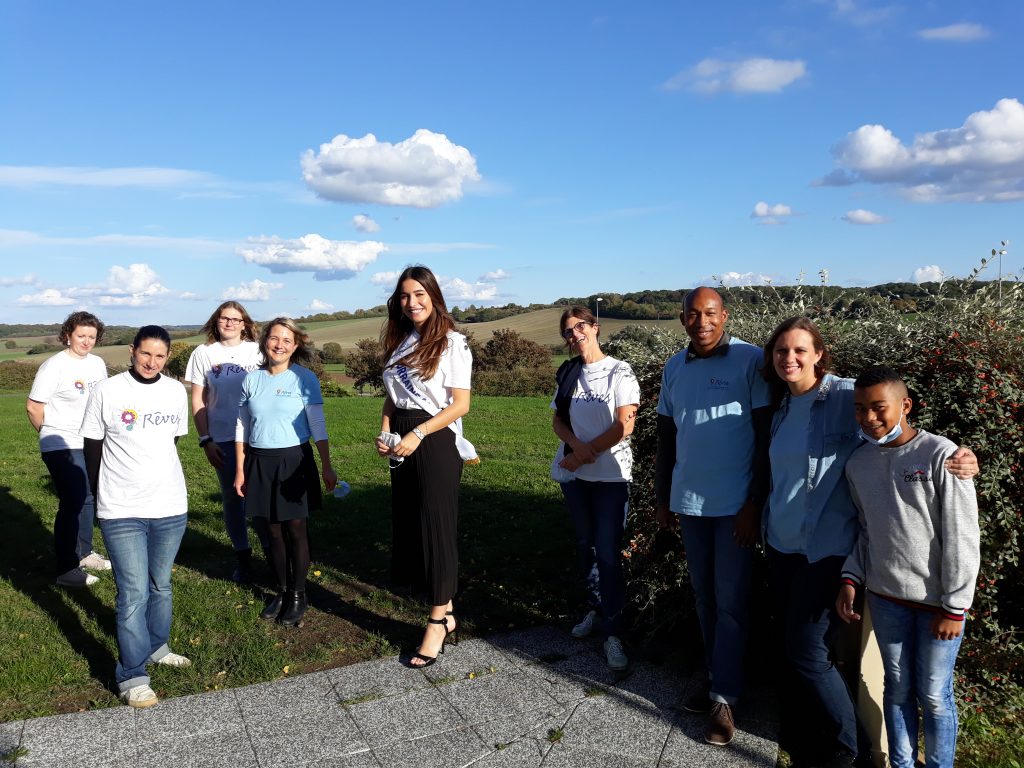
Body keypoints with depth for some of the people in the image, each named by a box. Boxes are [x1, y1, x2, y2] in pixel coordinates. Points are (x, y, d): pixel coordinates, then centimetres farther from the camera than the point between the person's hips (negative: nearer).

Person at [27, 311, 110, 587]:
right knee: (72, 504, -6)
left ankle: (83, 553, 35)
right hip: (62, 448, -7)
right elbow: (33, 407, -11)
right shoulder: (54, 366, -14)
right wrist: (52, 433, 1)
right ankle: (66, 570, 3)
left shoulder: (97, 363, 5)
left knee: (87, 499, 18)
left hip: (90, 443, 7)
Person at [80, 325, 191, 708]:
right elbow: (93, 447, 1)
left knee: (161, 585, 17)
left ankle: (155, 647, 36)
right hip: (121, 513, -4)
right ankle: (132, 676, 7)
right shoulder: (107, 391, -8)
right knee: (133, 593, -3)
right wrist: (104, 495, 9)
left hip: (171, 507, 4)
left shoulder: (176, 392, 3)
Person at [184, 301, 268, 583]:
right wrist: (205, 440, 0)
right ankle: (242, 557, 21)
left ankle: (271, 550, 14)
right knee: (232, 497, 8)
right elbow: (198, 401, 5)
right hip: (223, 439, 0)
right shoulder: (204, 353, 4)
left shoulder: (257, 351, 4)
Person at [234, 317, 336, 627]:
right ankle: (281, 590, 28)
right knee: (272, 531, 11)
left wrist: (326, 467, -7)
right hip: (259, 464, 3)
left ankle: (298, 595, 20)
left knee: (295, 530, 5)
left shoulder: (304, 378, -6)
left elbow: (317, 426, -4)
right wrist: (240, 470, 7)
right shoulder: (251, 379, 4)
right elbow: (241, 427, 8)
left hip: (294, 462, -3)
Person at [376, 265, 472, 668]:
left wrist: (417, 435, -20)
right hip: (402, 446, 7)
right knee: (408, 527, 9)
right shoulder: (399, 342, 13)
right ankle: (446, 614, 23)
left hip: (435, 443, -7)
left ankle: (437, 624, 11)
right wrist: (384, 432, -1)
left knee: (435, 529, -1)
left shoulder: (451, 343, -8)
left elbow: (460, 404, -13)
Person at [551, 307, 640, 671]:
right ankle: (596, 608, 31)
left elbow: (624, 426, -13)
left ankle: (612, 634, 0)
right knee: (585, 545, 14)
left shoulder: (620, 372, -7)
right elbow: (557, 420, 8)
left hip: (610, 474, -5)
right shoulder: (568, 373, 9)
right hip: (574, 473, 5)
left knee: (608, 552, -7)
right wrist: (577, 445, -13)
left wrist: (585, 455, -13)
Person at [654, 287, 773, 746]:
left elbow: (766, 437, -9)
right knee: (703, 596, 14)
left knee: (730, 601, 3)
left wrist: (755, 504, -12)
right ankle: (716, 678, 28)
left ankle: (724, 697, 13)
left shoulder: (749, 360, -9)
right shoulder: (674, 368, 7)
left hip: (735, 503, -5)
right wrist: (662, 499, 13)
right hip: (688, 501, 5)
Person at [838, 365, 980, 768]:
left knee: (933, 695, 7)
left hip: (937, 599, -4)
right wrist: (850, 579, 1)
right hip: (885, 597, 4)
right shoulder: (858, 462, 3)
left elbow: (962, 538, -12)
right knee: (897, 689, 15)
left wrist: (955, 607, -11)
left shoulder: (939, 455, -13)